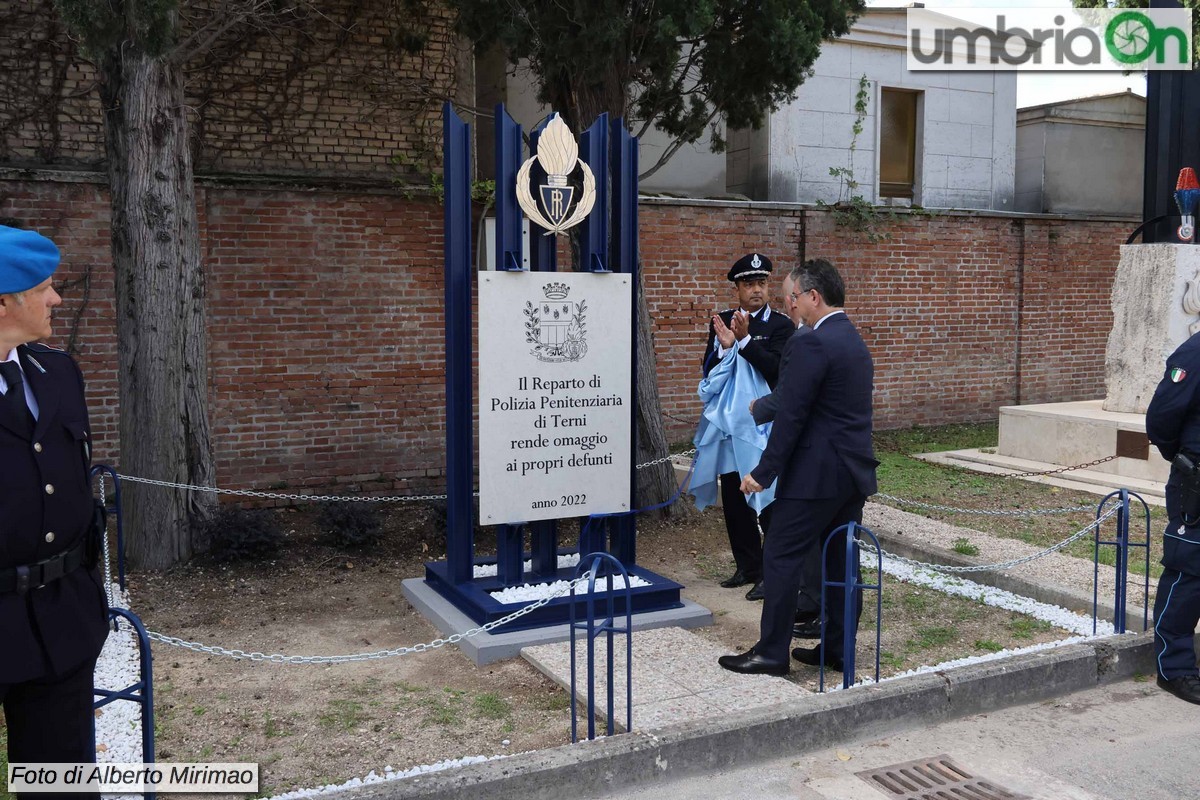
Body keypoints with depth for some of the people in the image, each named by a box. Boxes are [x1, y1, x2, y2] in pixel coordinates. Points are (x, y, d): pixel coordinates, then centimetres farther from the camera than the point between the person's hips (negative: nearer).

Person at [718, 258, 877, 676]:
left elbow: (792, 415, -19)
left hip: (815, 473, -9)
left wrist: (764, 472, -15)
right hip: (854, 470, 9)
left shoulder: (812, 343, -16)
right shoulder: (856, 341, 14)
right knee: (839, 560, 13)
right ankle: (837, 648, 20)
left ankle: (771, 652, 4)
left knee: (782, 557, -1)